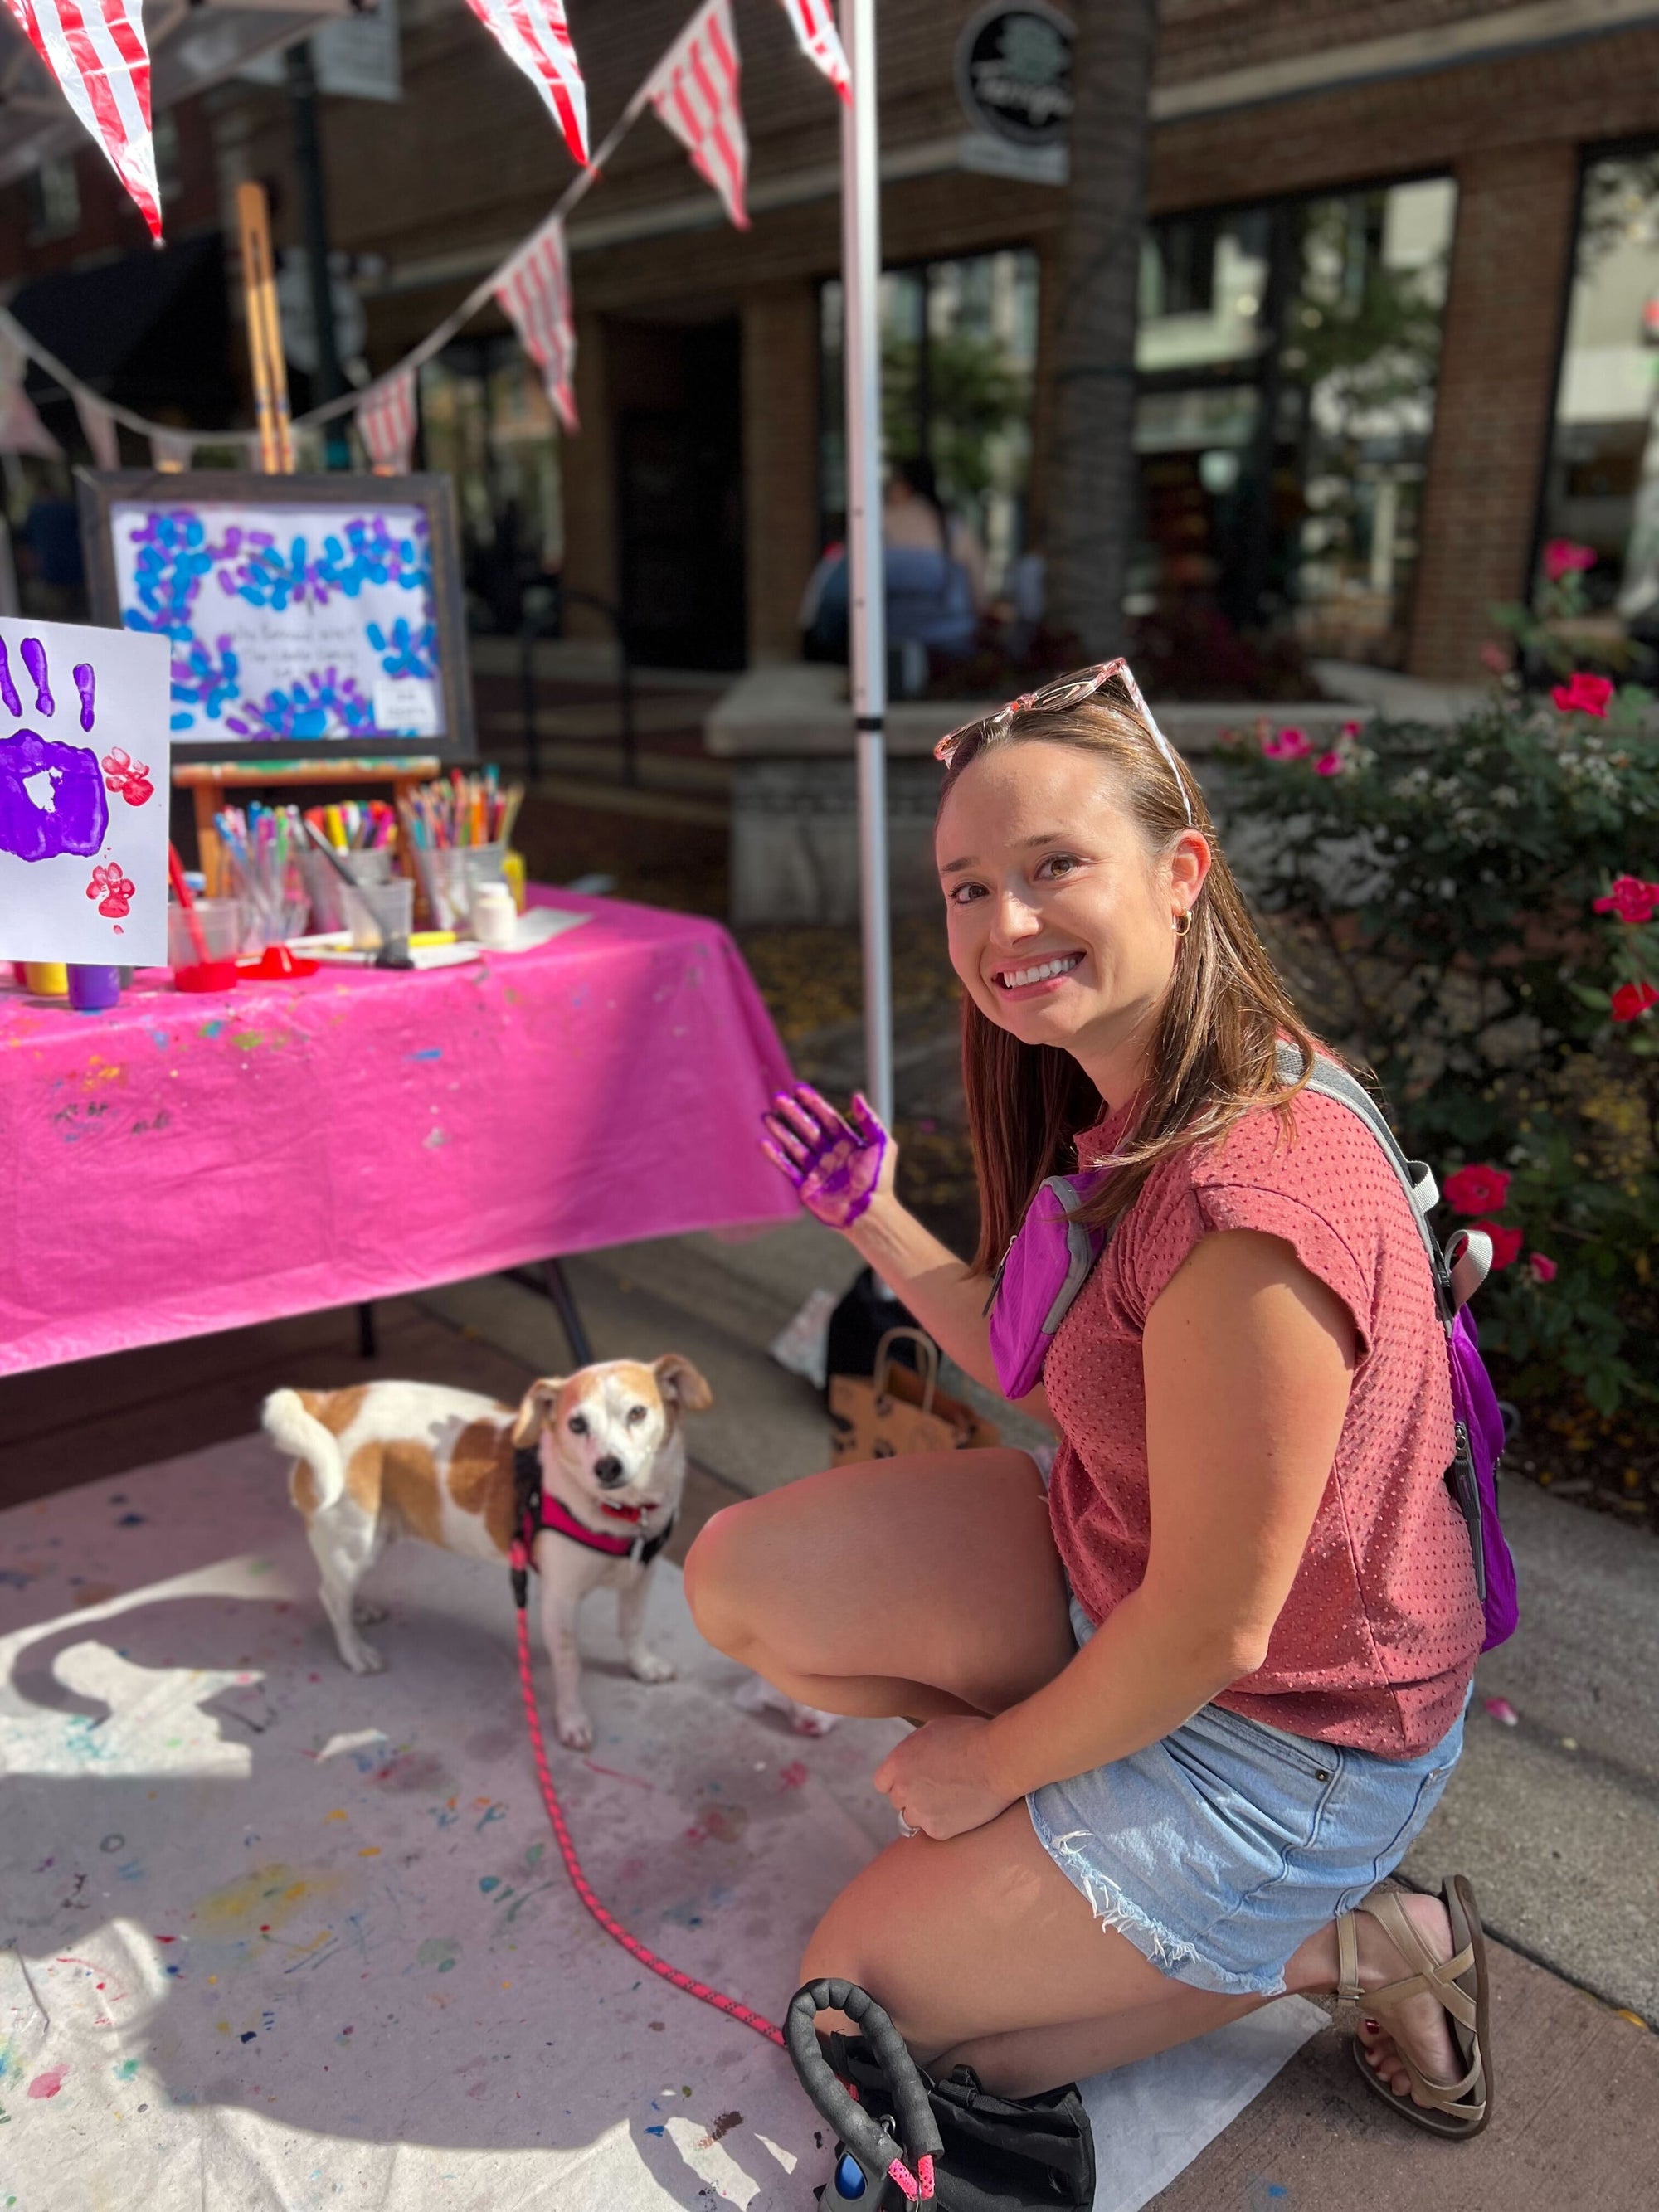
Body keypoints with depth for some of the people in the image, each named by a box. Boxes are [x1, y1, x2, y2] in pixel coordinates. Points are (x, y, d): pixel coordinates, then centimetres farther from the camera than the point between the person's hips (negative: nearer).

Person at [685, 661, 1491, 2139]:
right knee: (740, 1580, 1)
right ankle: (1063, 1780, 14)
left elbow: (1208, 1636, -27)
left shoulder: (1248, 1203, -36)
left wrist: (988, 1765, -9)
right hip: (1110, 1570, 8)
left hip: (1288, 1730, -8)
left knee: (864, 1989, 5)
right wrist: (872, 1217, 3)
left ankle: (1349, 1946, 10)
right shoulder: (1131, 1111, -6)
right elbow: (1063, 1378, 6)